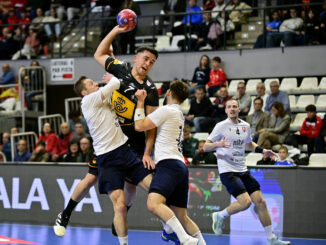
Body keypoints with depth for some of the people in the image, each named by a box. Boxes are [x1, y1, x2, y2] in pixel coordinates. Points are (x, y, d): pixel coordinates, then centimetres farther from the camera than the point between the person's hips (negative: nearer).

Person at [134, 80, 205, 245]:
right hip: (180, 166, 10)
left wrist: (140, 101, 7)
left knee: (153, 204, -29)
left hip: (169, 164, -10)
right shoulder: (178, 113, 26)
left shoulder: (167, 110, -2)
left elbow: (139, 126, -3)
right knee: (182, 217, 13)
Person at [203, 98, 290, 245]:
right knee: (245, 201, -21)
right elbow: (205, 147, -7)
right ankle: (220, 216, 5)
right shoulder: (221, 126, -6)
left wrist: (262, 150, 15)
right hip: (227, 171, -6)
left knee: (260, 201, -1)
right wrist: (218, 144, -27)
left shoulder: (245, 126, 11)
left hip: (243, 171, 6)